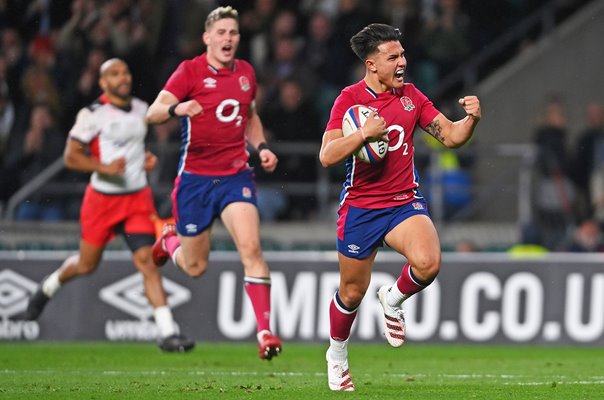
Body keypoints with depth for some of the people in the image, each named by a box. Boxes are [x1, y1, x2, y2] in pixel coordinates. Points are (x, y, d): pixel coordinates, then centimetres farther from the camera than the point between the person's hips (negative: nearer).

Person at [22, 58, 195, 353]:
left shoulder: (141, 109, 7)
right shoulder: (93, 115, -12)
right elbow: (71, 156, -12)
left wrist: (147, 158, 6)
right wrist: (104, 167, -26)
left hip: (137, 198, 3)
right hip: (102, 199, -3)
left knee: (146, 260, -13)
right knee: (87, 265, 11)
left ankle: (167, 332, -18)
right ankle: (49, 287, 45)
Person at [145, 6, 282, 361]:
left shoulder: (246, 72, 7)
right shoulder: (190, 71, -8)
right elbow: (153, 113, -20)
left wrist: (262, 147, 7)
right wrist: (176, 108, -42)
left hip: (236, 175, 2)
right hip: (195, 177, -2)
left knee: (251, 247, -20)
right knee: (195, 267, 8)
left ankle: (265, 332, -18)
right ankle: (171, 240, 45)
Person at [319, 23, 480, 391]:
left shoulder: (411, 96, 4)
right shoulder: (349, 99, -9)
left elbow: (450, 136, 6)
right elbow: (327, 156, -18)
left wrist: (471, 119, -14)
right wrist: (364, 133, -30)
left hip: (405, 202, 2)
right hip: (360, 207, -2)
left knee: (428, 263, -27)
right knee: (352, 293, 7)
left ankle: (393, 300, 7)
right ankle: (337, 356, 35)